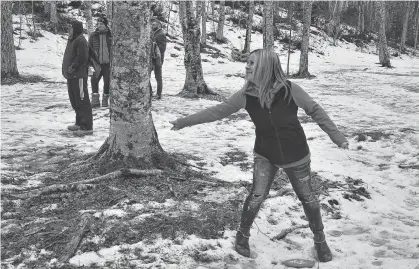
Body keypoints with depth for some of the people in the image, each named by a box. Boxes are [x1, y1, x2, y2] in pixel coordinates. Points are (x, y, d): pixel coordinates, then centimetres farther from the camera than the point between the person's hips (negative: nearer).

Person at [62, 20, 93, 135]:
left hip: (78, 76, -11)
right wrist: (66, 70, 15)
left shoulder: (80, 41, -13)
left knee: (82, 101, -9)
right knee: (75, 101, 18)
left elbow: (82, 58, -22)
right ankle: (79, 123, 30)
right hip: (71, 76, 11)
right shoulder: (71, 40, 19)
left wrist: (73, 67, -17)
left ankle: (87, 127, -7)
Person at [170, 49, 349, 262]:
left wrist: (337, 137, -8)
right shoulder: (246, 95, -14)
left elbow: (315, 111, -10)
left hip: (296, 155, -1)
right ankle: (242, 235, 22)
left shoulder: (290, 90, -21)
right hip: (265, 155, 1)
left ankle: (320, 239, 33)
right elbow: (217, 111, -7)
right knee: (257, 196, -5)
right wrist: (183, 122, -6)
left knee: (307, 197, 11)